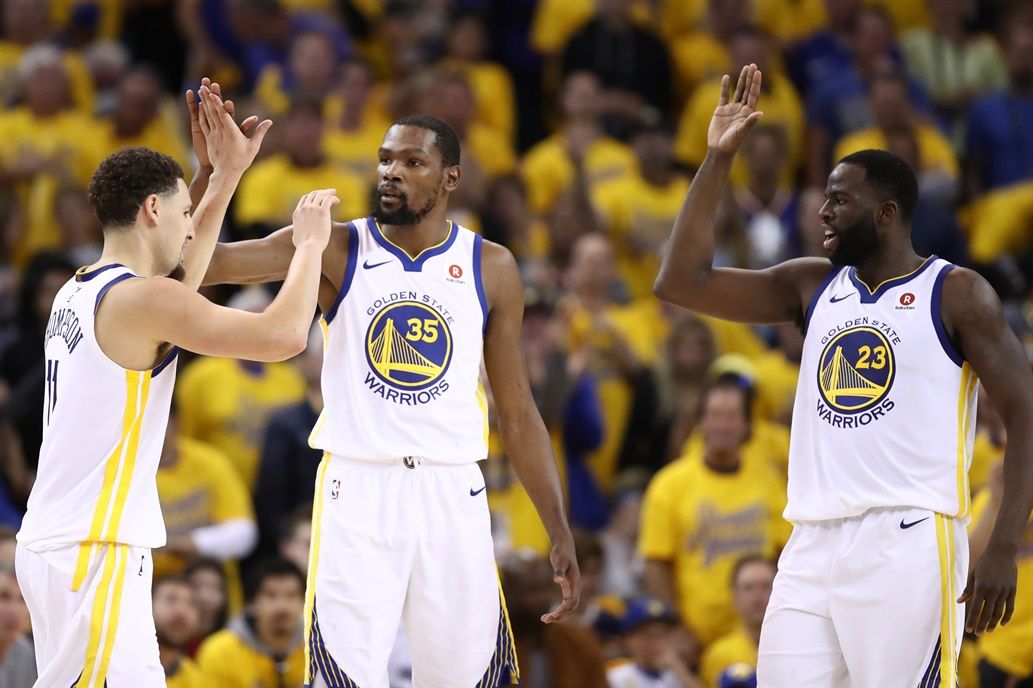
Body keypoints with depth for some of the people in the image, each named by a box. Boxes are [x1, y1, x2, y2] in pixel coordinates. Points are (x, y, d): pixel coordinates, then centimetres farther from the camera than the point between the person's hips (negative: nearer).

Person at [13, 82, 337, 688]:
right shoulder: (140, 299, -14)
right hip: (92, 553, -10)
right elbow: (285, 335, -18)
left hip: (58, 542, 10)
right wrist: (311, 242, -1)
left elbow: (180, 277, 36)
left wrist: (227, 173, 35)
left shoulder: (79, 291, 14)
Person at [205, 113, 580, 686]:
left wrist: (560, 535, 6)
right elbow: (198, 261, -10)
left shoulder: (491, 269, 6)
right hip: (356, 490, -2)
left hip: (452, 495, 2)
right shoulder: (336, 251, 0)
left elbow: (517, 413, 11)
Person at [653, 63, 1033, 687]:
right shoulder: (813, 286, 16)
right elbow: (681, 282, 11)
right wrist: (718, 160, 6)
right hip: (813, 544, 6)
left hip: (908, 540, -5)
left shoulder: (957, 294, 1)